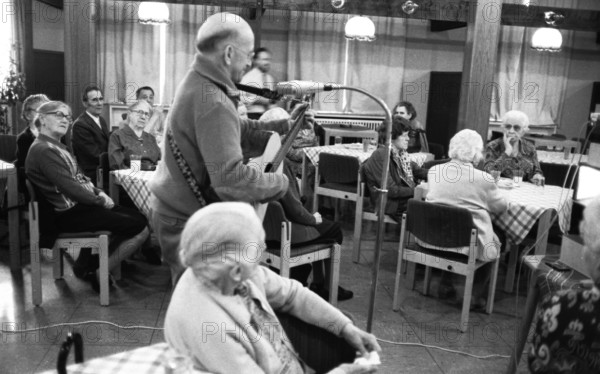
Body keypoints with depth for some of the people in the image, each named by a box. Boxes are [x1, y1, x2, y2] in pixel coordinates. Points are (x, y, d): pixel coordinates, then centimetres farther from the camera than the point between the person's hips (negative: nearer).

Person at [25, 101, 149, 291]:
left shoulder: (57, 146, 16)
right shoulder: (44, 150, -18)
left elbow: (78, 178, 18)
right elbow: (70, 188, -23)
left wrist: (98, 192, 1)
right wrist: (101, 200, -11)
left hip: (79, 205, 11)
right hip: (69, 214, -11)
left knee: (139, 218, 11)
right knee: (141, 229, -13)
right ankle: (97, 273, 1)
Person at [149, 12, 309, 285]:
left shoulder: (197, 83, 5)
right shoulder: (212, 103, -27)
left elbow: (231, 130, 16)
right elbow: (231, 179, -33)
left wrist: (282, 125, 11)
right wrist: (281, 183, -18)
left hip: (179, 209, 10)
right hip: (188, 221, -10)